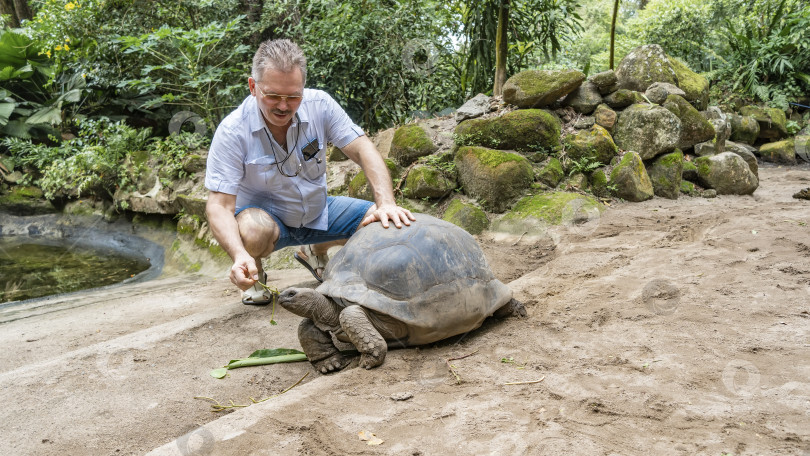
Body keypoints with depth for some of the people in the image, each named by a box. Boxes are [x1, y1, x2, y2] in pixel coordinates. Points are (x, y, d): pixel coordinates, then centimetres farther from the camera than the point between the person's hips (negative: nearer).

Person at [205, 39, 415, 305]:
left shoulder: (319, 105, -16)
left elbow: (363, 150, -20)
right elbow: (219, 204, -28)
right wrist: (239, 255, -48)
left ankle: (316, 251, 19)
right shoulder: (232, 132, -24)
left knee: (383, 221, -11)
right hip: (264, 215, -4)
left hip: (317, 212, 5)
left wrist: (386, 204, -38)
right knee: (254, 230, -39)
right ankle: (253, 271, 1)